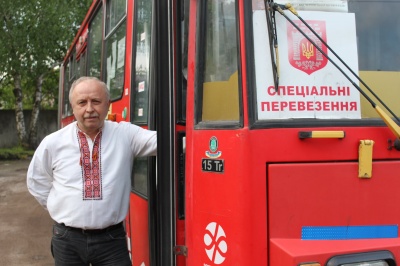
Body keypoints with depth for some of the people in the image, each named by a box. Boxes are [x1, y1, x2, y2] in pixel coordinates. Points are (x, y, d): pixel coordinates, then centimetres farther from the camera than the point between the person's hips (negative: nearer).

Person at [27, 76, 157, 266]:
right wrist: (63, 208, 8)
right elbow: (37, 182, 13)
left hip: (111, 238, -1)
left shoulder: (125, 134, -4)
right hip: (68, 239, 2)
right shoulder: (52, 143, -1)